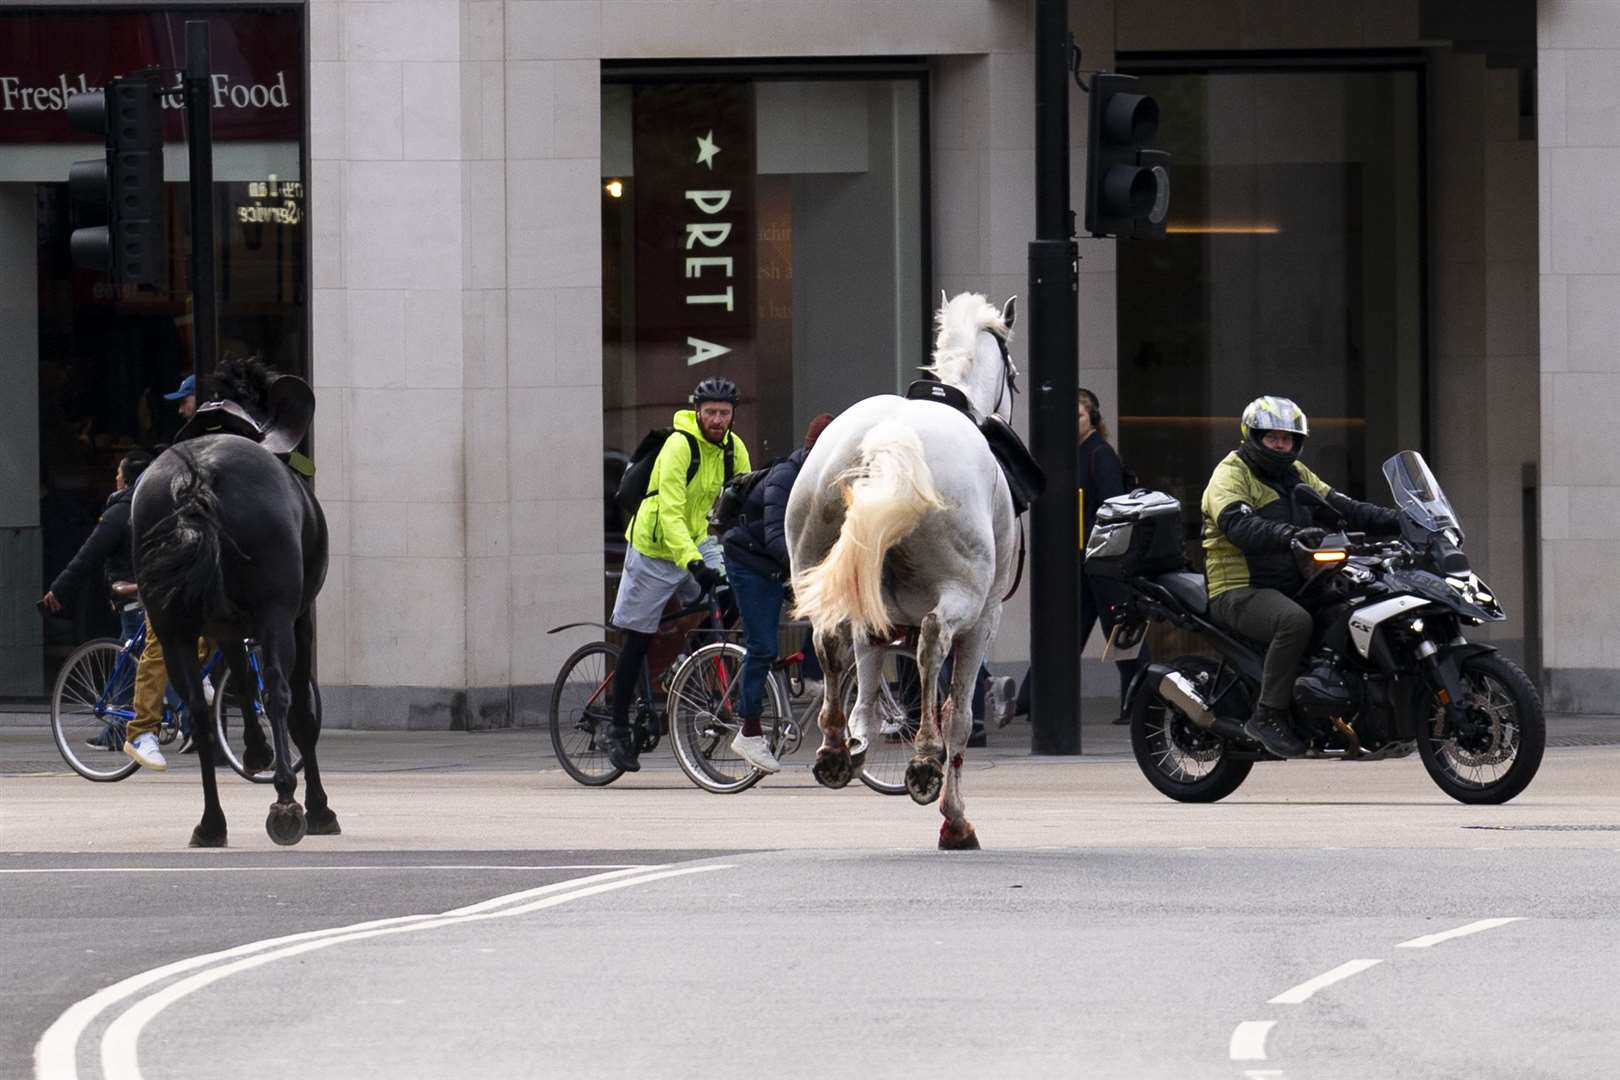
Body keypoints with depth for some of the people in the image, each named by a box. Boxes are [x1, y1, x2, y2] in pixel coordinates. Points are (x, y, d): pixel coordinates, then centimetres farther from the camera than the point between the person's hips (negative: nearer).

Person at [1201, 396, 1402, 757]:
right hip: (1241, 591, -8)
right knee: (1295, 621, -36)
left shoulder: (1296, 474, 19)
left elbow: (1343, 507, 14)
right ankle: (1268, 715, -30)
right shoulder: (1232, 474, -7)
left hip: (1291, 587, 8)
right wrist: (1290, 535, -43)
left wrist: (1396, 520, -1)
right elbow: (1239, 525, -27)